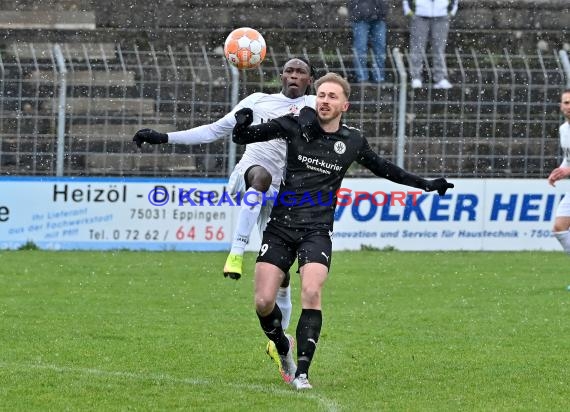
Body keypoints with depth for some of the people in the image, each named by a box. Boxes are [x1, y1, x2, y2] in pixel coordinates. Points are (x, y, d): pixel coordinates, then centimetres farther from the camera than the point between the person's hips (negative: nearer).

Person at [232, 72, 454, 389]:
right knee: (264, 302, -9)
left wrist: (425, 184, 24)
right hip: (281, 226, 0)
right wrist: (243, 125, -23)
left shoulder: (352, 141, 6)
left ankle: (301, 373, -18)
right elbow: (244, 137, 0)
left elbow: (383, 168, 24)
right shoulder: (296, 125, 0)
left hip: (317, 230, 0)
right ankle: (282, 346, 24)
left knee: (312, 294, -23)